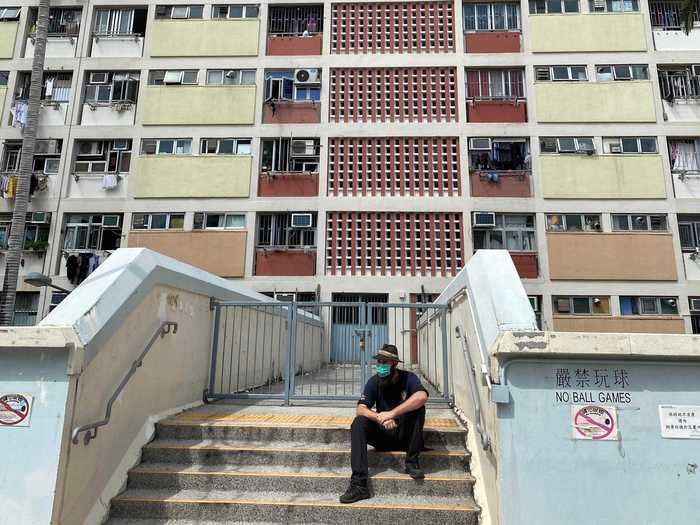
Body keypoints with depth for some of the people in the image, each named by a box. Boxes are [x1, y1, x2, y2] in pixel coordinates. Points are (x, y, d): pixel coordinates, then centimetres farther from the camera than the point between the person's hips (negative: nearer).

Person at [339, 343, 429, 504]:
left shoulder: (408, 378, -12)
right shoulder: (374, 381, -5)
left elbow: (422, 396, -34)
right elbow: (360, 409, -16)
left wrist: (392, 413, -40)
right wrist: (379, 417, -37)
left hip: (405, 435, -2)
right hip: (382, 436, 2)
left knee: (417, 406, -27)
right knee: (359, 422, -24)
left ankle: (412, 462, -19)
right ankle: (358, 484, -31)